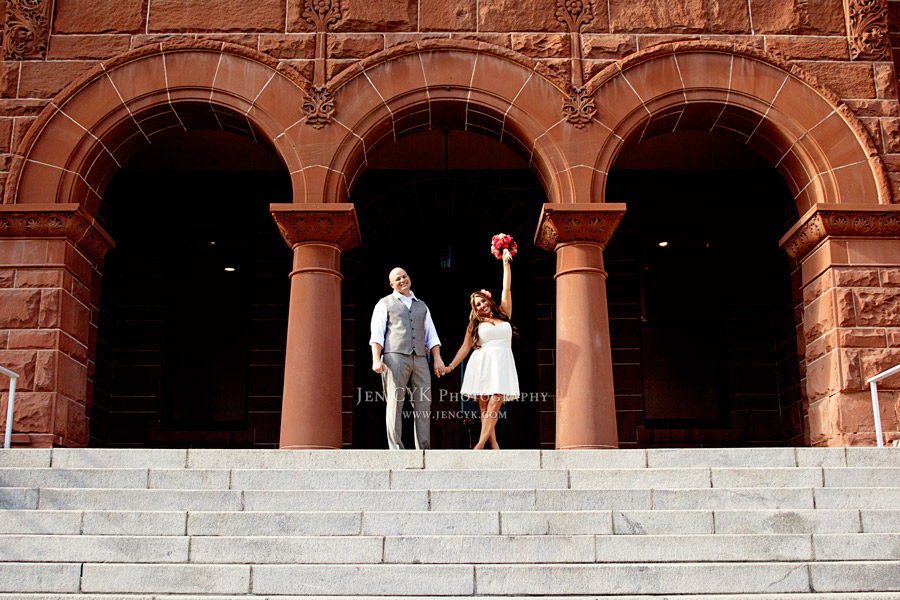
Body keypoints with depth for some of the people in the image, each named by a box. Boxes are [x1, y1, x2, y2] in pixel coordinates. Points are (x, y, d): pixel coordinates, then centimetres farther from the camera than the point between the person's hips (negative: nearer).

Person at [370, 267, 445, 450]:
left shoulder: (421, 306, 25)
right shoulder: (385, 304, 12)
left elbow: (431, 336, 19)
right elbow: (376, 335, 2)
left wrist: (437, 359, 5)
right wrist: (376, 359, -12)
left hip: (419, 359, 4)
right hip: (395, 357, -4)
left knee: (423, 403, -3)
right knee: (395, 402, -7)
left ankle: (423, 450, -2)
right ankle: (396, 448, -7)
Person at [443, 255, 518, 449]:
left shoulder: (504, 315, 17)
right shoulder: (475, 324, 16)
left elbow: (507, 288, 15)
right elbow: (465, 347, 13)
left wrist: (506, 263, 17)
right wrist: (451, 366, 3)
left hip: (502, 365, 0)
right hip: (482, 365, 0)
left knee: (494, 404, -15)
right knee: (484, 407, -7)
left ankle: (480, 445, -20)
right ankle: (494, 447, -7)